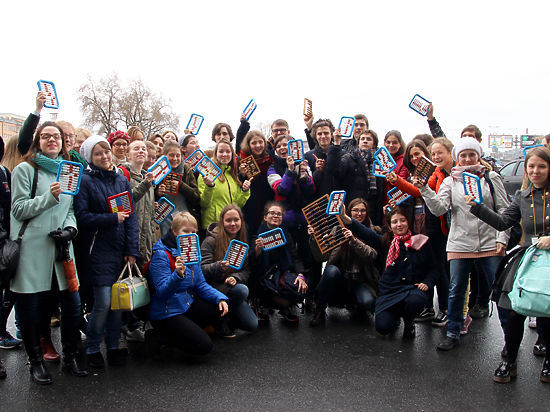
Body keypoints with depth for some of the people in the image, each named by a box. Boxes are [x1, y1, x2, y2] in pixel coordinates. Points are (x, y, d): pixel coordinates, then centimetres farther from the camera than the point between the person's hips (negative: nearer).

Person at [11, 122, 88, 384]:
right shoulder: (25, 170, 0)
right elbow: (19, 209, -5)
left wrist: (70, 228, 0)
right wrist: (50, 196, -18)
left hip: (60, 248, 4)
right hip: (31, 249, -4)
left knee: (72, 304, 3)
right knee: (30, 308, 3)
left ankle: (70, 357, 21)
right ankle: (36, 362, 21)